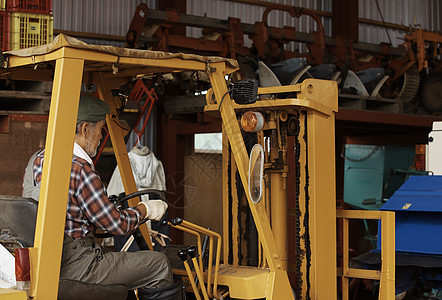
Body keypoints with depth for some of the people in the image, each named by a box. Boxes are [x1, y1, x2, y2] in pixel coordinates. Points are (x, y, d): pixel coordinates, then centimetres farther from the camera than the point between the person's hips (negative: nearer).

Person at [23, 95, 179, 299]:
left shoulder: (37, 160, 9)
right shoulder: (79, 169, -20)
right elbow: (117, 224, -14)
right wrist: (145, 209, 6)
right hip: (75, 266, -10)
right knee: (159, 264, -3)